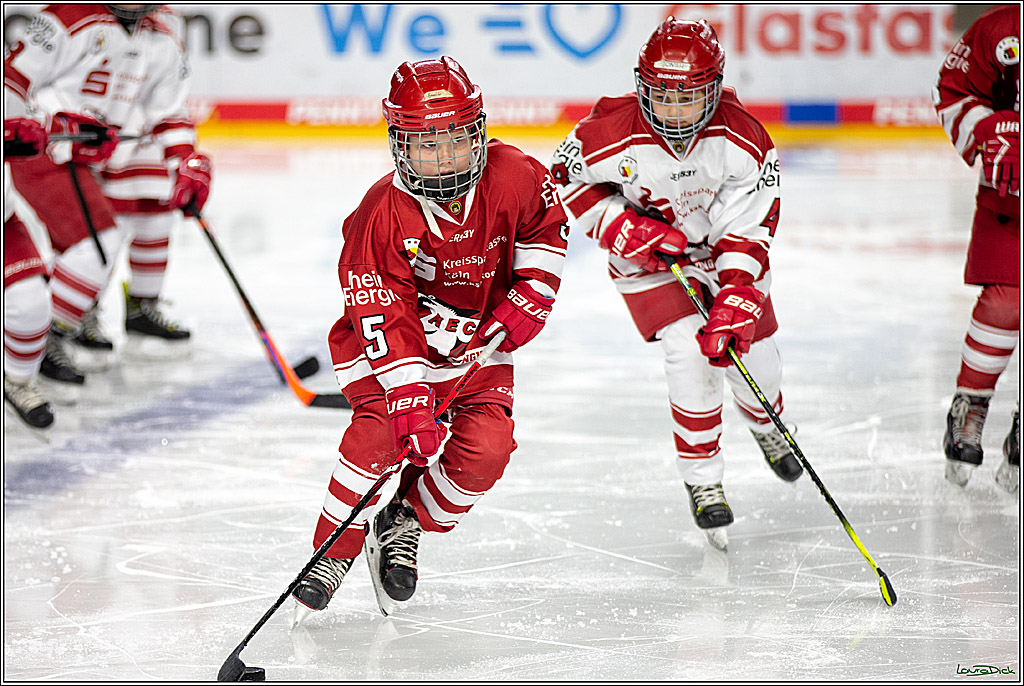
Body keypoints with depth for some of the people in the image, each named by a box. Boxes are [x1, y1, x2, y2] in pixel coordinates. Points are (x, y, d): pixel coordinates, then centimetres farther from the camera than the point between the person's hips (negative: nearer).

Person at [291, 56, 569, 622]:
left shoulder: (512, 178, -18)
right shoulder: (383, 213, -27)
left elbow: (546, 230, 6)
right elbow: (383, 320, -28)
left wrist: (527, 299, -5)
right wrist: (409, 399, -35)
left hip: (477, 343, 3)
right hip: (393, 338, -3)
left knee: (484, 450, -15)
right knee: (379, 430, -26)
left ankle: (405, 524, 11)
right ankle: (332, 554, -9)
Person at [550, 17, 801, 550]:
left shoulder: (742, 140, -27)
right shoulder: (611, 135, -31)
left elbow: (750, 229, -22)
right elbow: (564, 179, -12)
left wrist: (735, 302, -31)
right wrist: (624, 228, -22)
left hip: (721, 251, 2)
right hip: (647, 260, -2)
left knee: (752, 357, 6)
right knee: (690, 352, -22)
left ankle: (767, 426, 45)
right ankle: (702, 478, -3)